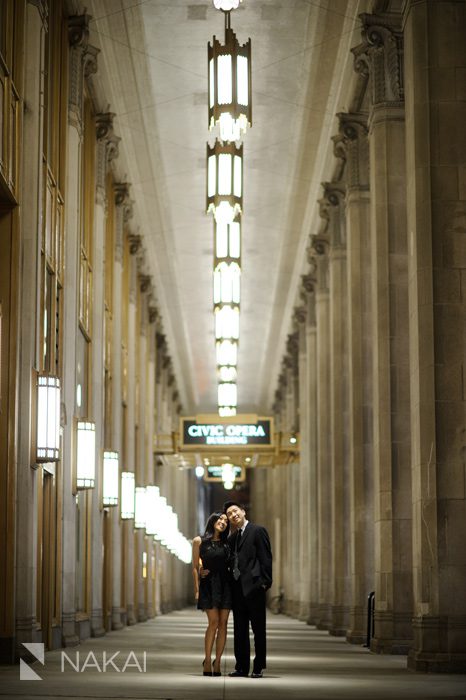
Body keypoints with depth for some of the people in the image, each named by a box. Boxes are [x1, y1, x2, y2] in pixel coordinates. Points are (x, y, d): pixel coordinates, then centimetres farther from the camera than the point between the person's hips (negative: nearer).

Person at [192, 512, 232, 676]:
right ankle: (207, 661, -4)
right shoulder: (199, 541, 3)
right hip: (208, 583, -3)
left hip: (225, 584, 3)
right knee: (214, 622, -12)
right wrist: (197, 589, -4)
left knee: (223, 623, -2)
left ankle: (217, 662, 3)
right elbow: (195, 567, 3)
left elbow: (230, 565, 11)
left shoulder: (225, 543, 12)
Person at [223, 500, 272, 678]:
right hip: (237, 588, 7)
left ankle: (258, 667, 4)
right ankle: (242, 667, 13)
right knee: (240, 629, 9)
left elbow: (266, 558, -8)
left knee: (258, 629, -1)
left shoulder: (258, 531, -3)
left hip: (253, 586, -7)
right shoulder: (232, 538, 17)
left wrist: (265, 582, -14)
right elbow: (230, 562, 18)